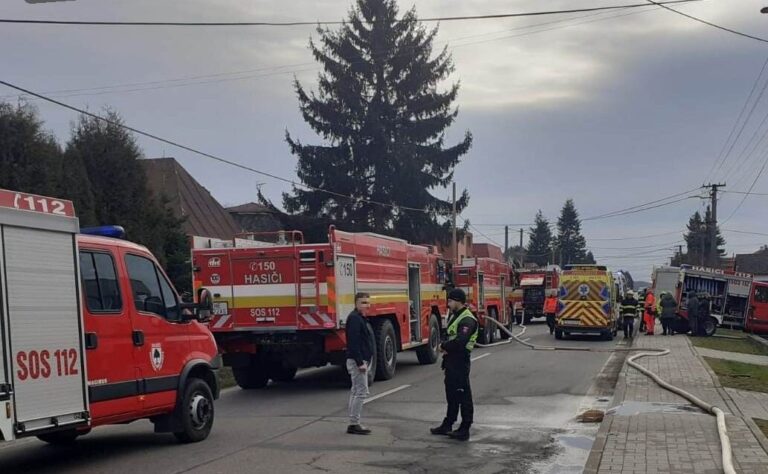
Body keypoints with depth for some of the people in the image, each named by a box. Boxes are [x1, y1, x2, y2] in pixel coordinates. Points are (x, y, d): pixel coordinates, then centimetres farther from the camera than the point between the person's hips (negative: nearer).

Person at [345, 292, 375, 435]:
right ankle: (354, 424, -8)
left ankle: (354, 424, 16)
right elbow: (353, 342, -23)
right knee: (361, 392, -10)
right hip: (357, 361, -11)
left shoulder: (361, 318, 17)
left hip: (362, 360, 11)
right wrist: (360, 362, -25)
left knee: (356, 392, 12)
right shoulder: (354, 318, -15)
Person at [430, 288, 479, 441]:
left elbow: (460, 341, -28)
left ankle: (464, 429, 1)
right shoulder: (454, 316, 15)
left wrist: (444, 346, -11)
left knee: (463, 395, -4)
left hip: (460, 361, -10)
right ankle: (448, 425, 27)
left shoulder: (467, 320, -17)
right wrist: (446, 347, -3)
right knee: (451, 394, 17)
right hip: (451, 360, 10)